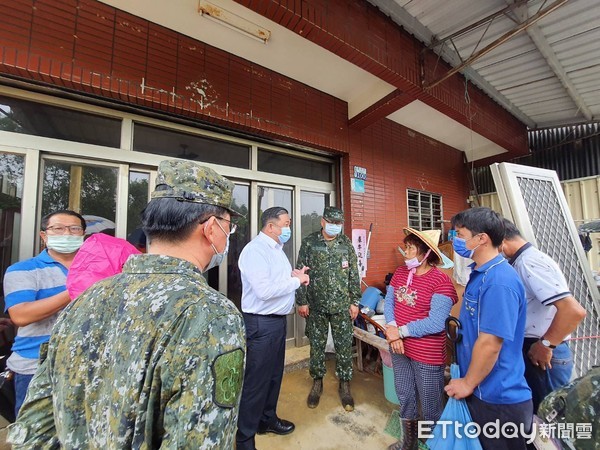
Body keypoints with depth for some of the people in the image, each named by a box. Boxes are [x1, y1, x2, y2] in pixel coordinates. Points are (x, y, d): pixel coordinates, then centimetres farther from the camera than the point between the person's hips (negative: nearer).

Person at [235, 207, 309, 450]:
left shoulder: (276, 248, 10)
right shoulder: (255, 250, -21)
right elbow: (265, 291, -29)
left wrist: (294, 274, -2)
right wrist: (296, 281, -18)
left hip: (278, 320, 10)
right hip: (262, 323, -9)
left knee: (275, 374, 23)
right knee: (256, 380, 6)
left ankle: (267, 419, 45)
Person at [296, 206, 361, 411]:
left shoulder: (347, 244, 2)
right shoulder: (309, 242, -4)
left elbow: (354, 275, 4)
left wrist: (355, 302, 2)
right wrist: (301, 301, -6)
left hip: (342, 305, 1)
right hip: (316, 305, -1)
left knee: (344, 346, 10)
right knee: (316, 345, 13)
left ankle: (345, 385, 31)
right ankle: (317, 383, 34)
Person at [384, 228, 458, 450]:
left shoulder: (440, 281, -19)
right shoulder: (400, 272, 1)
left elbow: (435, 323, -23)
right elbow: (389, 301, 1)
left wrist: (400, 331, -18)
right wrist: (391, 329, -16)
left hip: (427, 354, -6)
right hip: (400, 348, 6)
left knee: (430, 405, 15)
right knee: (404, 397, 24)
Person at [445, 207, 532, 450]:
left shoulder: (499, 282, -26)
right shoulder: (481, 274, 5)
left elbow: (490, 343, -26)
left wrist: (468, 383, -16)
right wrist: (458, 324, 8)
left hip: (497, 398, -9)